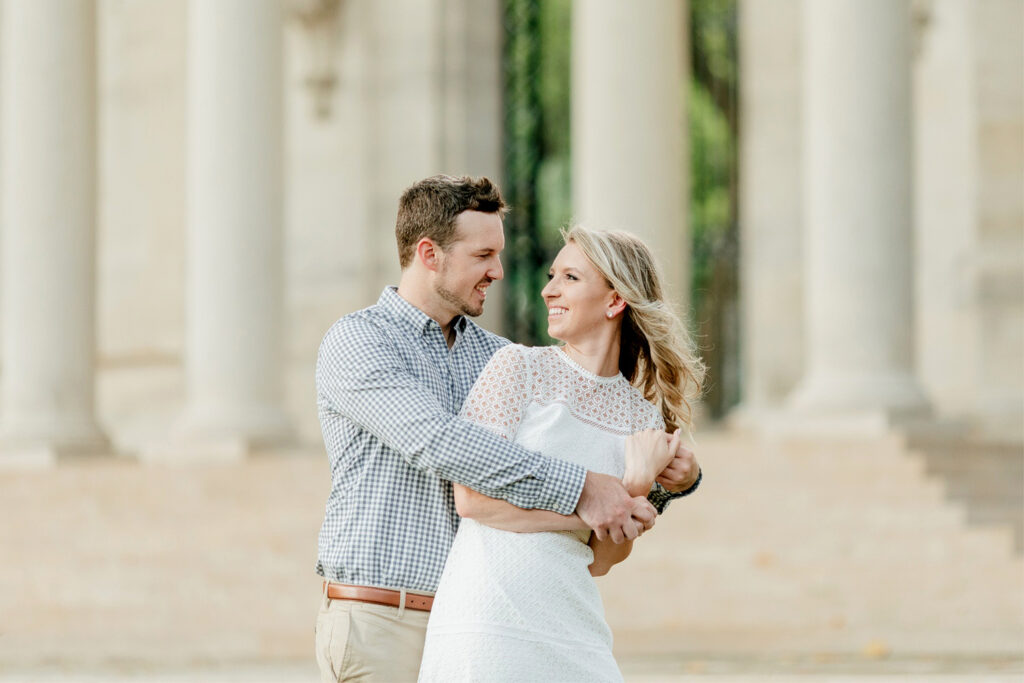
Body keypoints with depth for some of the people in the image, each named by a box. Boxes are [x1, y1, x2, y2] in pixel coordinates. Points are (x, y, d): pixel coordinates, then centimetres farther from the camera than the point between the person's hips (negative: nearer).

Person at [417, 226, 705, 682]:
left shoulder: (643, 419, 10)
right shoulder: (520, 367, 0)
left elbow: (600, 562, 9)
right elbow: (472, 499, -9)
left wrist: (638, 487, -7)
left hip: (573, 629, 4)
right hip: (487, 623, -4)